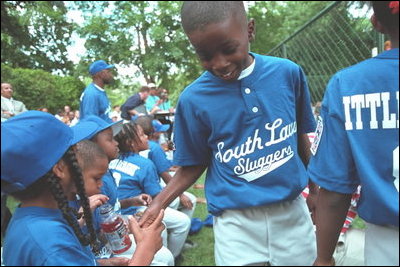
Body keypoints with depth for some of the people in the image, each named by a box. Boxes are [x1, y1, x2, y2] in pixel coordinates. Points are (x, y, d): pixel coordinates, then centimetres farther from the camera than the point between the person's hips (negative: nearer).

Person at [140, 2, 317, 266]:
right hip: (237, 222, -2)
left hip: (293, 211, 3)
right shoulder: (193, 100, -12)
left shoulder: (288, 73, -6)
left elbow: (301, 138, 6)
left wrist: (315, 190, 14)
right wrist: (158, 203, -14)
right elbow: (193, 166, -2)